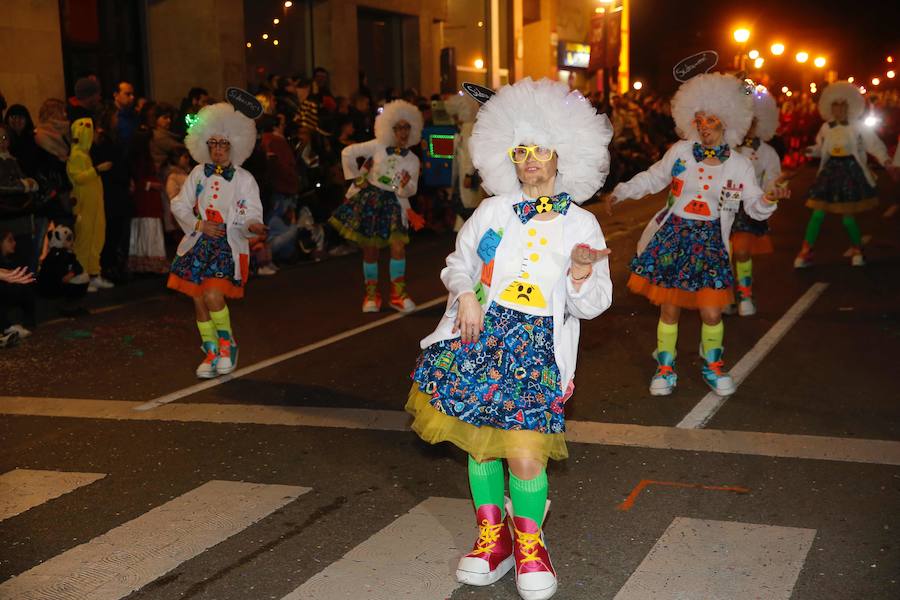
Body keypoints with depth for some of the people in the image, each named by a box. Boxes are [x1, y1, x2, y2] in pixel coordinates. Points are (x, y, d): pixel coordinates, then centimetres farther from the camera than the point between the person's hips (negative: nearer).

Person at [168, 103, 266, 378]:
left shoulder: (244, 179, -1)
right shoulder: (198, 173, 7)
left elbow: (252, 216, -5)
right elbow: (179, 205, 8)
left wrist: (252, 226, -29)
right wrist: (199, 224, -8)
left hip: (228, 246, -4)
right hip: (199, 243, 4)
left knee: (213, 296, -20)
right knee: (198, 300, 4)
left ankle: (226, 342, 6)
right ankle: (211, 352, 21)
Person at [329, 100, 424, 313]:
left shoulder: (412, 160, 1)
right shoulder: (377, 147, -4)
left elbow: (410, 191, -3)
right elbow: (348, 153, -3)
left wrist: (406, 186, -25)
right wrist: (356, 178, 0)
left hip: (393, 203, 1)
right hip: (368, 198, -1)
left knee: (398, 247, -14)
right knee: (370, 249, 4)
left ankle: (398, 293, -1)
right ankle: (371, 293, 17)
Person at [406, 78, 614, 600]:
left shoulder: (581, 224, 4)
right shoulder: (493, 211, 10)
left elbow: (593, 303, 2)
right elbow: (458, 262, 16)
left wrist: (581, 276, -19)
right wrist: (465, 294, -5)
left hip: (539, 347, -2)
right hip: (481, 334, 3)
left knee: (525, 454, -11)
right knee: (480, 441, 6)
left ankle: (530, 544, 14)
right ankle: (492, 537, 27)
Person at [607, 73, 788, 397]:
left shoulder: (739, 164, -1)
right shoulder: (680, 151, 0)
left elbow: (754, 207, 1)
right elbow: (652, 179, 12)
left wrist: (768, 200, -20)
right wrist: (620, 192, 9)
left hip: (709, 241, 0)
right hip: (672, 236, 0)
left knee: (711, 312, -2)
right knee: (670, 307, 4)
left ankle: (712, 366, 24)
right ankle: (665, 367, 22)